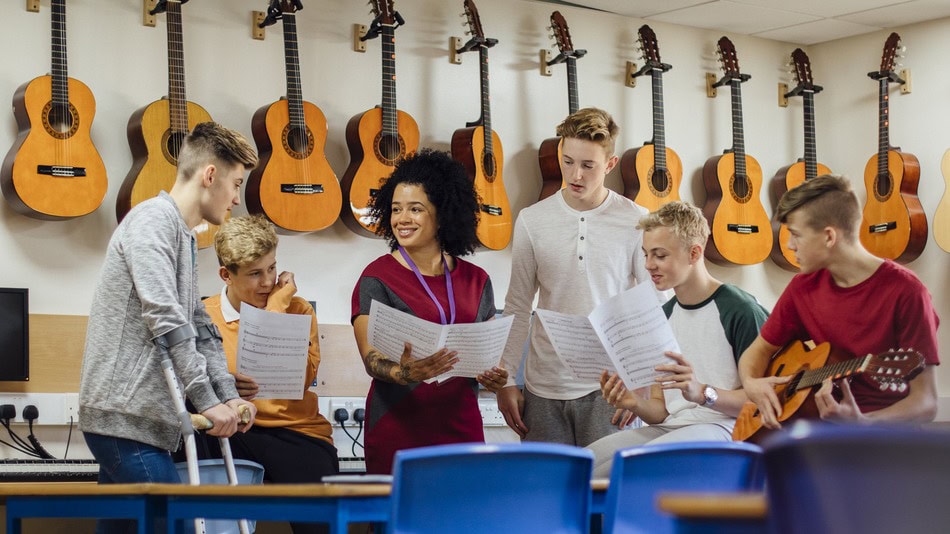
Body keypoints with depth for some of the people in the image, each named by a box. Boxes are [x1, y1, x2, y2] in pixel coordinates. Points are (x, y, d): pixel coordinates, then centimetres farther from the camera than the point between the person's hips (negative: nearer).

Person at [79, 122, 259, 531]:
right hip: (125, 416, -10)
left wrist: (228, 394, 10)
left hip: (131, 417, 10)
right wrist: (208, 400, -18)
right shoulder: (153, 220, -10)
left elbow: (198, 327, 22)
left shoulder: (183, 236, 22)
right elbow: (164, 319, -20)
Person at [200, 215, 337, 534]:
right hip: (235, 433, 1)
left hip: (297, 432, -1)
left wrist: (276, 309, -7)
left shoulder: (297, 310, 8)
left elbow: (300, 380, -9)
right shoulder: (204, 316, 7)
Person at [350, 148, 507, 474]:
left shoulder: (476, 280, 10)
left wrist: (494, 376, -5)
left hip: (461, 425, 3)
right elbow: (371, 357, -9)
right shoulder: (377, 277, -2)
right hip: (397, 426, -3)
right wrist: (404, 373, -29)